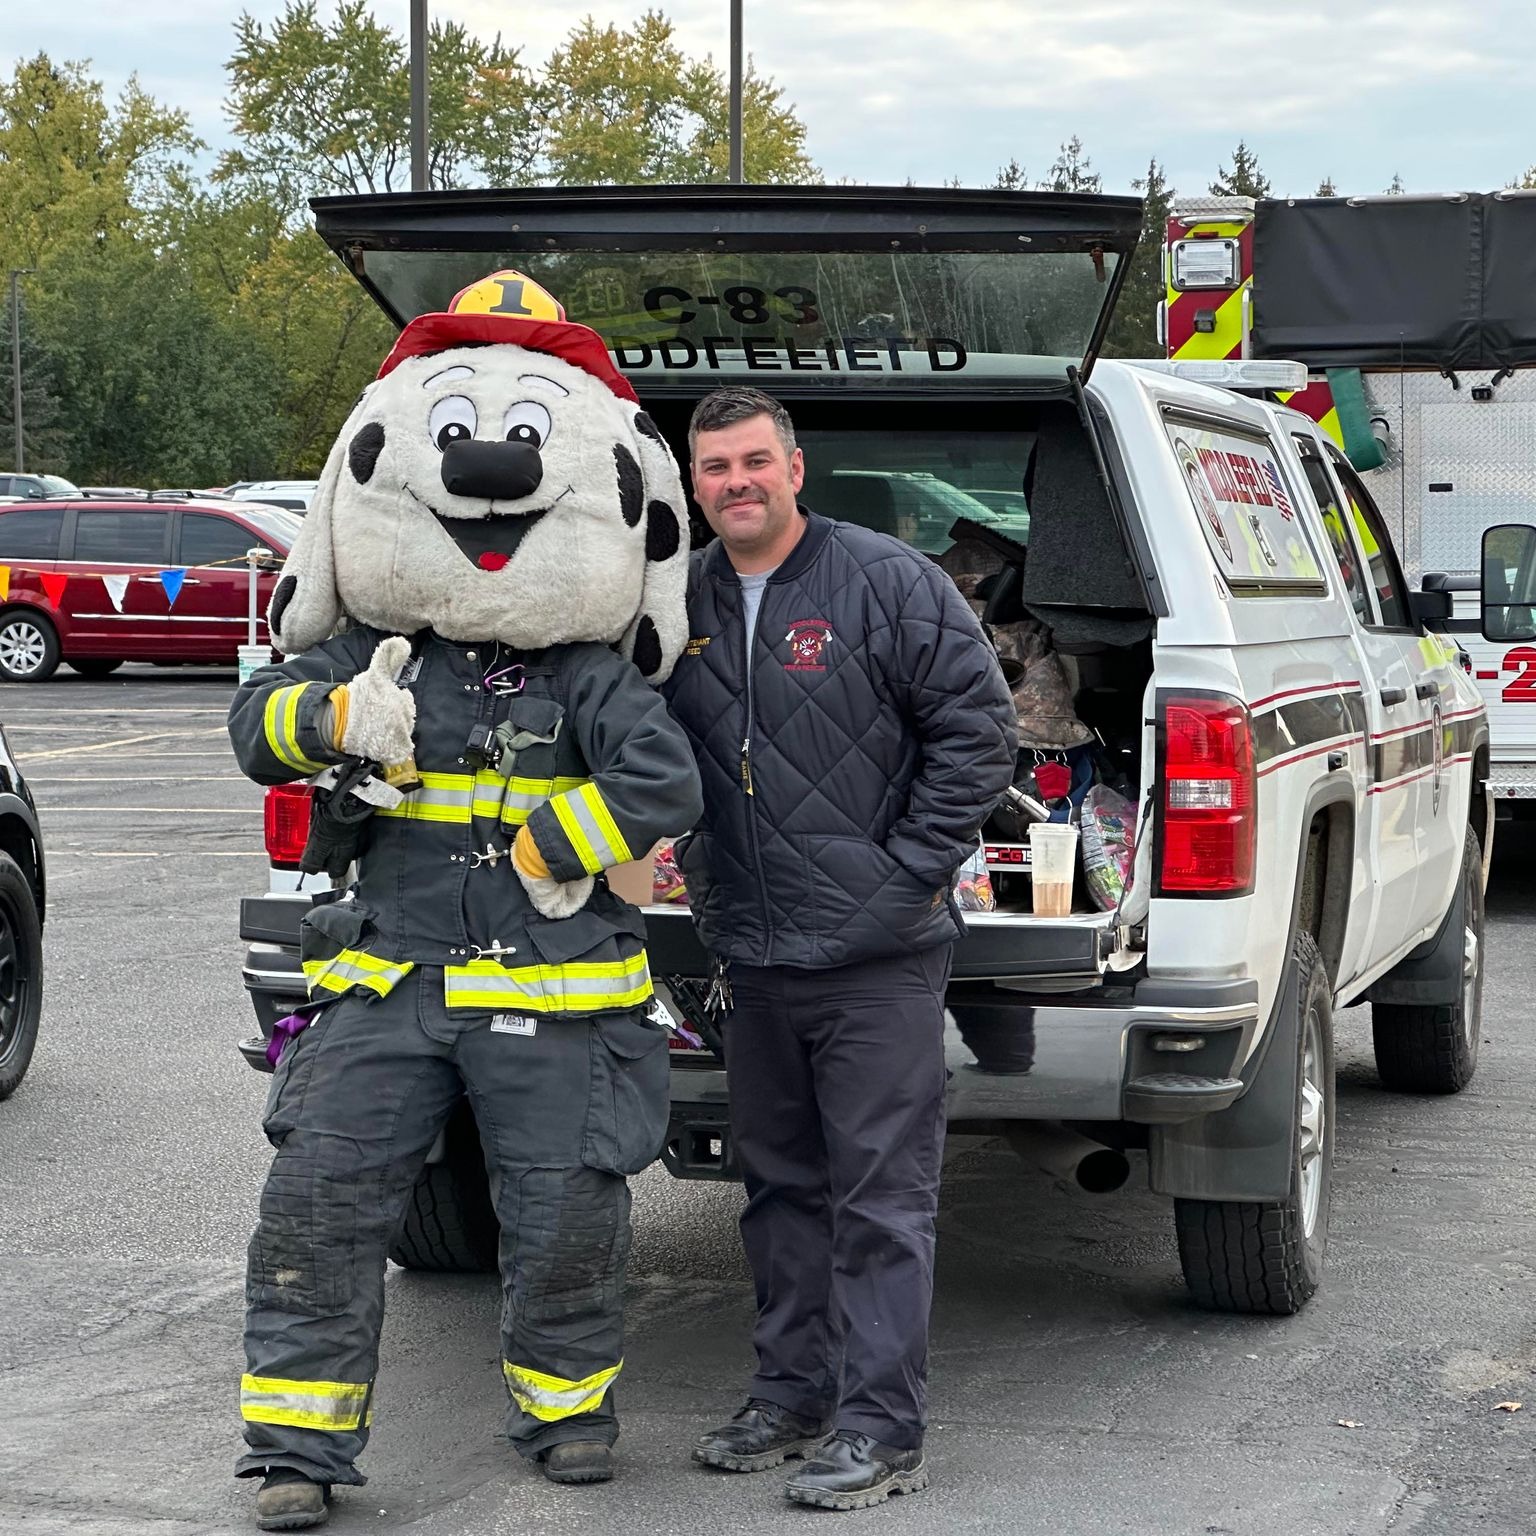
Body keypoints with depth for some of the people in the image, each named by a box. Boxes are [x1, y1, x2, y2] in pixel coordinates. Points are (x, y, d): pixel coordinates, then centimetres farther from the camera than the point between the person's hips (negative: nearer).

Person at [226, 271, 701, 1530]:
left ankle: (565, 1404, 32)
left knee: (569, 1212, 7)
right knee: (320, 1198, -3)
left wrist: (543, 854, -16)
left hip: (552, 993, -2)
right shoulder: (372, 654, 4)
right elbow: (260, 724, -2)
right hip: (386, 986, 2)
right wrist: (332, 715, -23)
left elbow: (662, 780, -16)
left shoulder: (590, 673, -5)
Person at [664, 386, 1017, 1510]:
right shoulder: (683, 605, 9)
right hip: (752, 954, 6)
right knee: (781, 1183, 15)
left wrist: (907, 869, -10)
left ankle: (883, 1429, 2)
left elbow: (978, 726, -7)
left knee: (882, 1194, -3)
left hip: (877, 954, -6)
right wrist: (700, 867, 7)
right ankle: (794, 1394, 27)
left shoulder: (887, 582, -7)